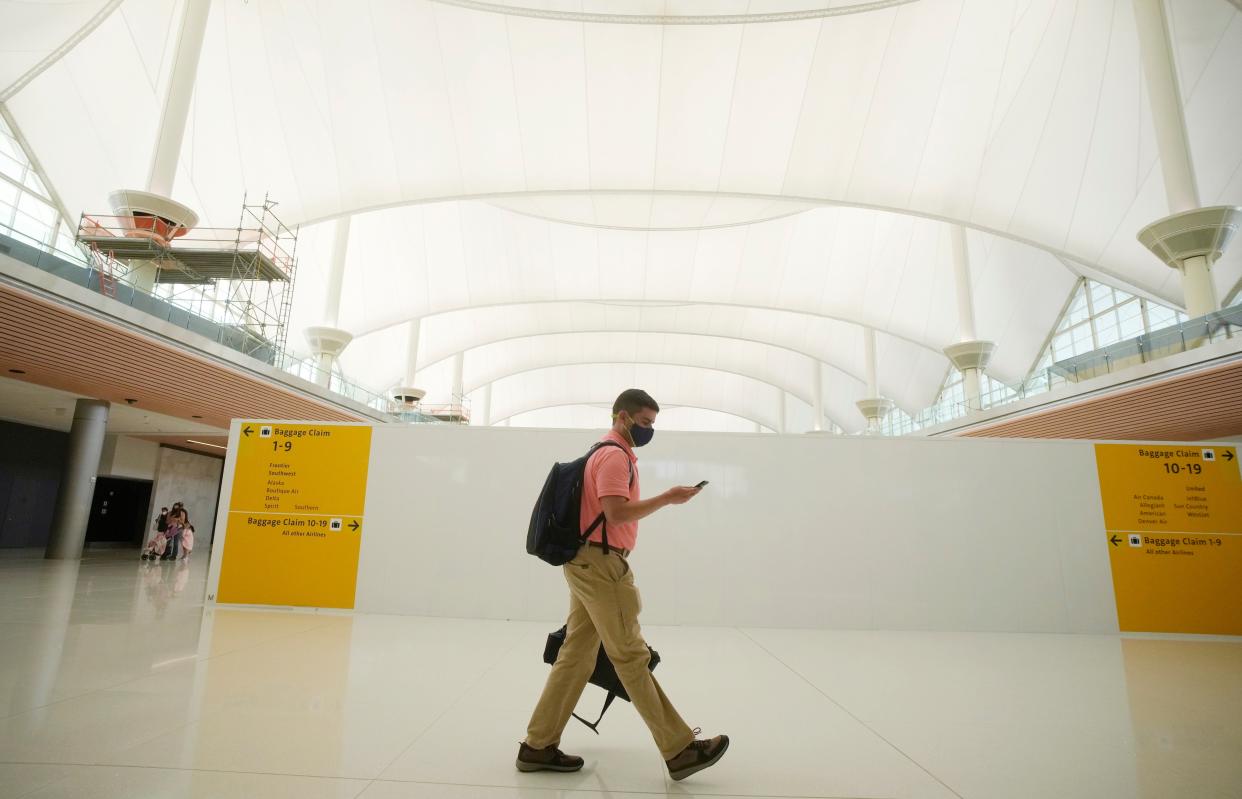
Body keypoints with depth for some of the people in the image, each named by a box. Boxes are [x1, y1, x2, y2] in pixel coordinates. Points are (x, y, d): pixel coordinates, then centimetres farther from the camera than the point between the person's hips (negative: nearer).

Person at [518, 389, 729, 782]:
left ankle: (538, 746, 18)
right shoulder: (615, 456, -12)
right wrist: (666, 498, -17)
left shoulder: (606, 454, 20)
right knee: (632, 657, -3)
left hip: (588, 564, 10)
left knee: (576, 655, 11)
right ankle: (680, 750, 7)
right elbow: (616, 513, -23)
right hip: (600, 565, -10)